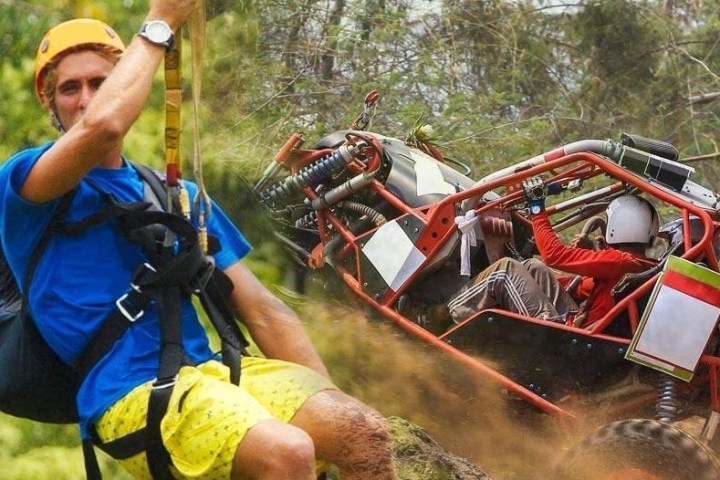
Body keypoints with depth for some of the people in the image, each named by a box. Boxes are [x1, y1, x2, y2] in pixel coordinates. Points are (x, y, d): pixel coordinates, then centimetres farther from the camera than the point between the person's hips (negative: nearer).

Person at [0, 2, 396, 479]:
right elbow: (104, 124, -20)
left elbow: (262, 310, 16)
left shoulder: (181, 196, 22)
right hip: (129, 391, -6)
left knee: (365, 433, -22)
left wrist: (332, 405, 5)